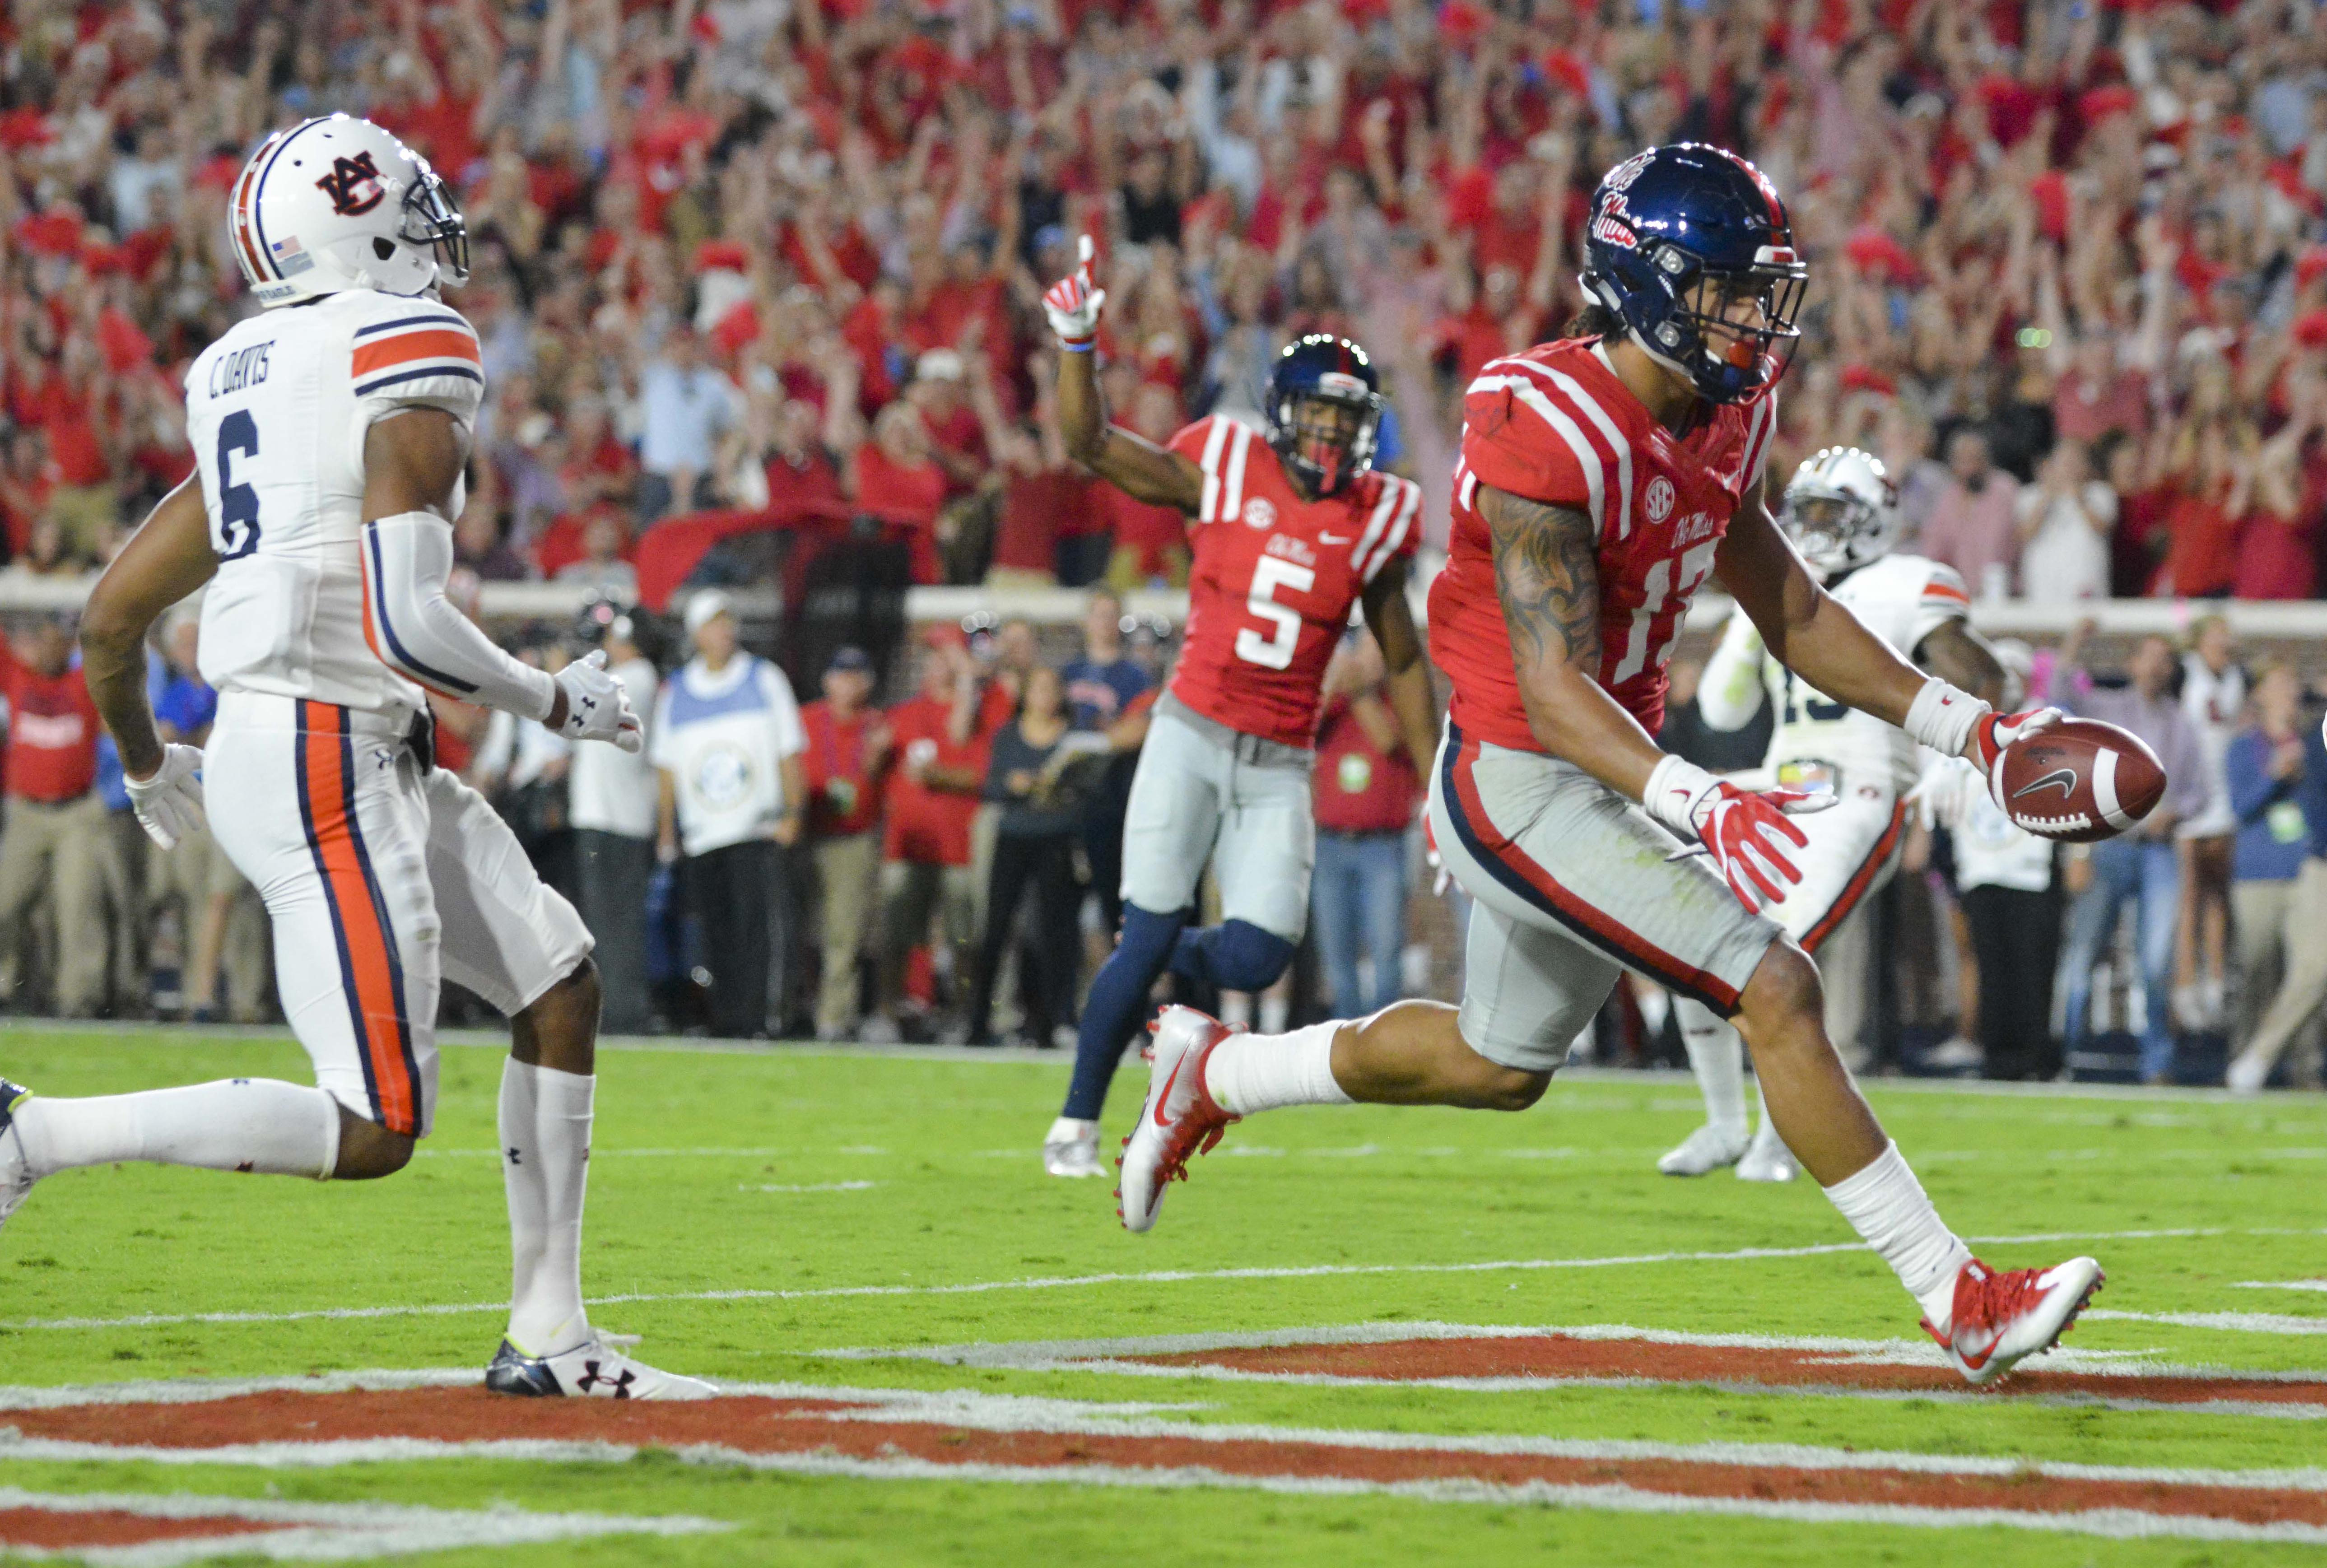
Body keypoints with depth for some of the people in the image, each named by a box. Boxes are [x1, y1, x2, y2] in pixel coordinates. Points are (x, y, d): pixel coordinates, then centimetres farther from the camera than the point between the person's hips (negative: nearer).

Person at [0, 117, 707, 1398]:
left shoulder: (240, 386, 14)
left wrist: (146, 764, 34)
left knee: (559, 988, 13)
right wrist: (552, 702, -5)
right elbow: (404, 620, -21)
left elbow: (109, 622, 16)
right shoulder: (414, 361, -11)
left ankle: (549, 1337, 14)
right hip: (329, 763, -9)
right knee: (372, 1132, -7)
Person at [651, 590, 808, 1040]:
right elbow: (666, 767, 15)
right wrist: (666, 832, 10)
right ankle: (725, 1024, 6)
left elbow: (789, 752, 7)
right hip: (700, 839, 2)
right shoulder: (675, 691, 12)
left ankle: (759, 1018, -16)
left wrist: (793, 813, -3)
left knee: (760, 928, -14)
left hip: (759, 833, -2)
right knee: (718, 938, 1)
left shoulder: (765, 679, 8)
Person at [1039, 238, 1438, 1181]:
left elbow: (1402, 664, 13)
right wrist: (1076, 343, -14)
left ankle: (1180, 966, 28)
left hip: (1280, 766, 2)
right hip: (1192, 738, -2)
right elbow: (1092, 448, 1)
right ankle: (1077, 1121, 10)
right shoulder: (1221, 470, -1)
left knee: (1254, 961, -9)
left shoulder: (1377, 520, 4)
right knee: (1147, 939, -7)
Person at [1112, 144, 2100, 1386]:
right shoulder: (1550, 430, -24)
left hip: (1602, 781, 10)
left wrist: (1964, 727, 8)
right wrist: (1693, 809, -43)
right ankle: (1960, 1304, -12)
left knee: (1501, 1063, 24)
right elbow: (1555, 690, -28)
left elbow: (1790, 613, 15)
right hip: (1518, 783, -10)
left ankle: (1213, 1076, 43)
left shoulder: (1720, 419, 3)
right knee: (1776, 990, -16)